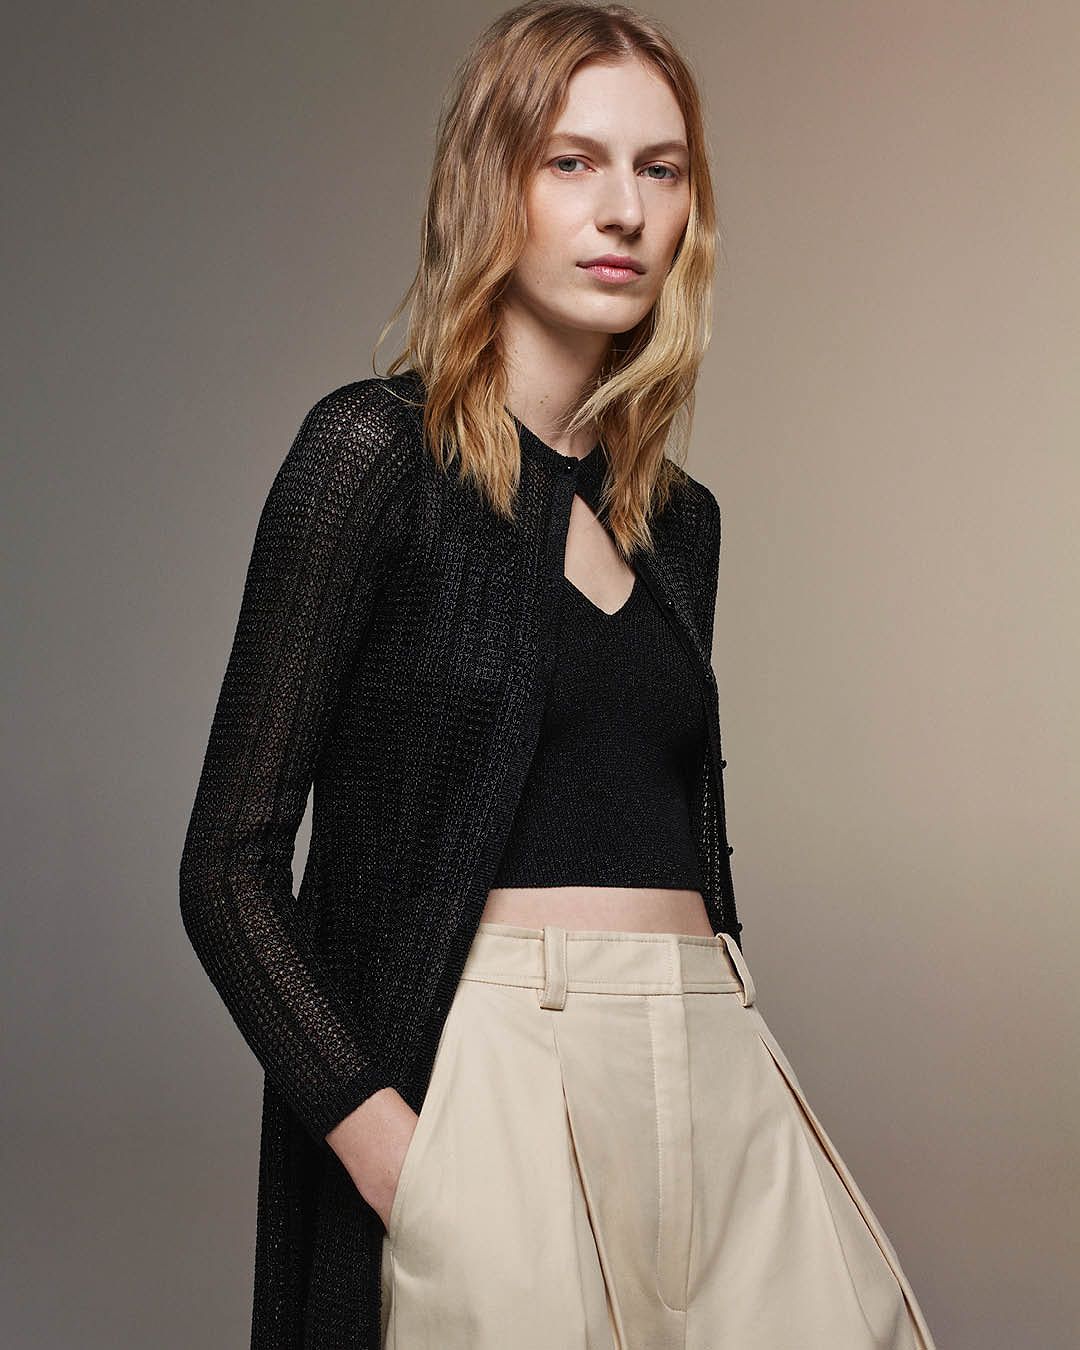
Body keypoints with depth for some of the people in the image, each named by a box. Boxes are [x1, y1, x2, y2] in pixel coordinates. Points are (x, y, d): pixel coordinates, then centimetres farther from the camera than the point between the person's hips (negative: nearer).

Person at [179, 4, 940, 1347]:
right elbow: (230, 863, -8)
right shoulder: (377, 451, -4)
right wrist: (384, 1139, -17)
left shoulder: (676, 518, 14)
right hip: (493, 1072, -5)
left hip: (717, 1072, 6)